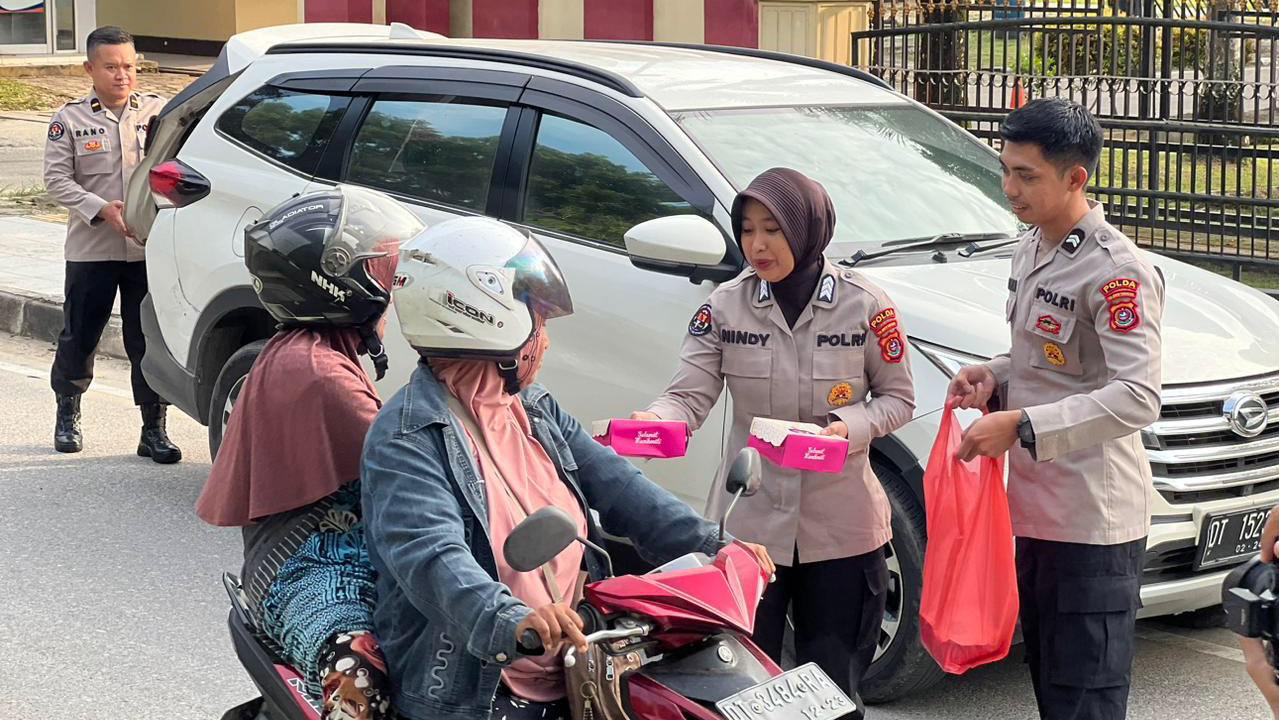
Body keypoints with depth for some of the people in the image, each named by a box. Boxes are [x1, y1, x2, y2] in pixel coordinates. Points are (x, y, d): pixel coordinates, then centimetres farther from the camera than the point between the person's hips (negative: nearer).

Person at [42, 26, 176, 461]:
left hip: (150, 249, 0)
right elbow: (57, 180, -2)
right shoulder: (70, 120, 3)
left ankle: (154, 430, 8)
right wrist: (101, 209, -16)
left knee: (149, 340, 0)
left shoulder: (159, 111, 6)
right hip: (91, 250, 0)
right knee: (79, 336, 8)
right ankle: (67, 416, 30)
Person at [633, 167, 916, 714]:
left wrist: (850, 427, -18)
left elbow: (898, 398, 2)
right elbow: (689, 395, -7)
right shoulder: (725, 306, -1)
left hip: (839, 529, -1)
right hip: (748, 525, 1)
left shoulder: (864, 305, -5)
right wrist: (653, 422, -29)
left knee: (832, 689, 10)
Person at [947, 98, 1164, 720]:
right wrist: (994, 378, 4)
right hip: (1036, 507, 10)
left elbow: (1137, 398, -25)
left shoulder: (1118, 272, -18)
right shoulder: (1030, 250, 12)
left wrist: (1020, 426, -28)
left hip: (1094, 523, -10)